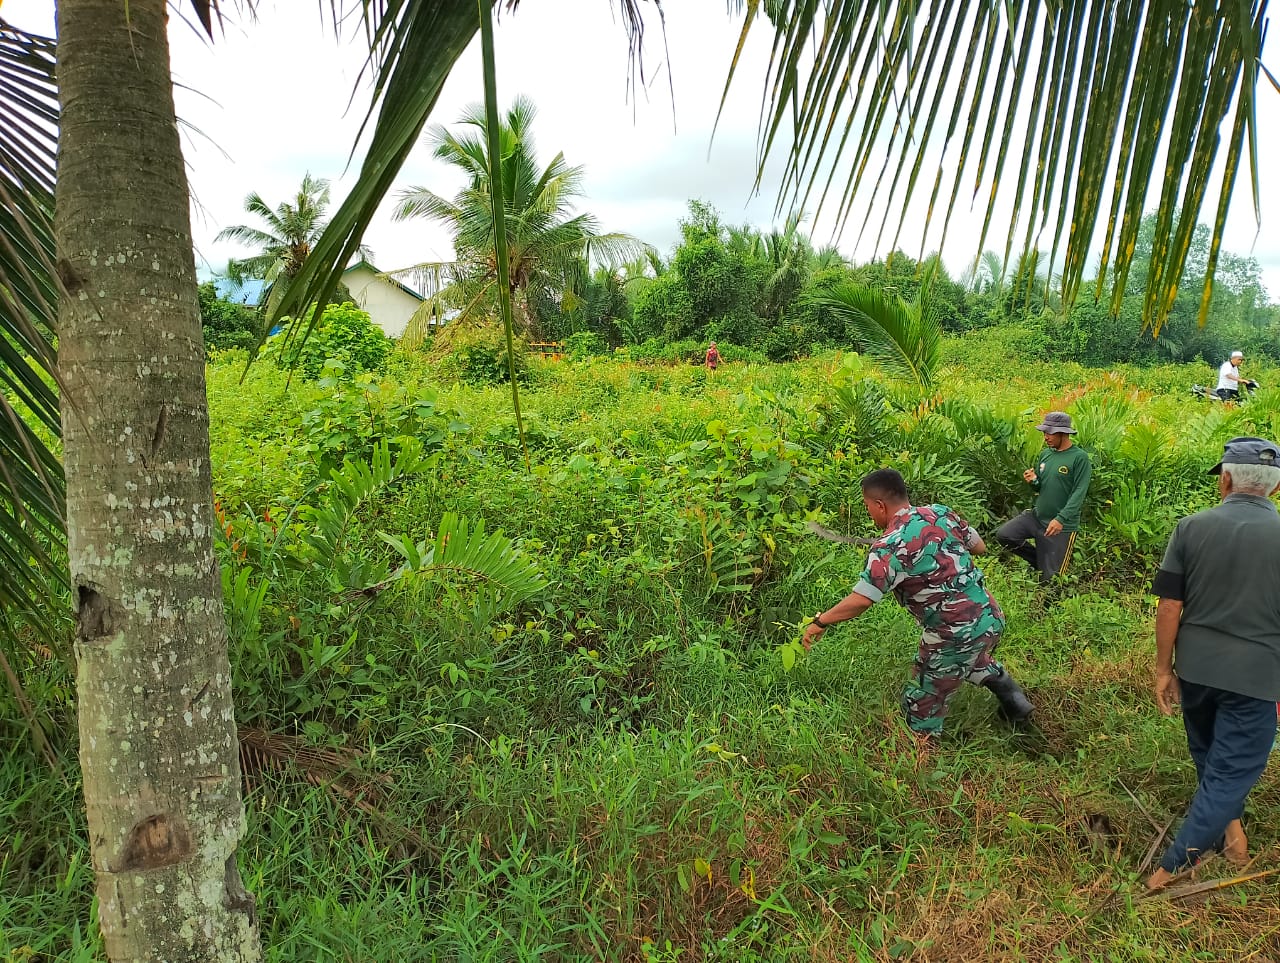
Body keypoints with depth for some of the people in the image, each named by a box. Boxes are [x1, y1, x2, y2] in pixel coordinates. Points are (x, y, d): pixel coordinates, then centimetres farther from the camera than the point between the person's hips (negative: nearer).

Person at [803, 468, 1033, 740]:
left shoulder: (889, 547, -19)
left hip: (955, 636, -8)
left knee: (922, 709, 9)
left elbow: (861, 601, -24)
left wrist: (820, 622, -11)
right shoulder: (941, 512, 1)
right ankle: (1016, 702, 57)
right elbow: (979, 546, 14)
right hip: (991, 617, 8)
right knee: (974, 659, 41)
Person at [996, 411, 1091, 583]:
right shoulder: (1045, 454, 6)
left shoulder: (1079, 457, -14)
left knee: (1050, 578, -2)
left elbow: (1079, 493, -19)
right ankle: (1040, 559, 11)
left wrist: (1061, 519, -29)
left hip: (1062, 525, -6)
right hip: (1036, 515, 6)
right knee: (1003, 535, -10)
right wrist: (1033, 481, -9)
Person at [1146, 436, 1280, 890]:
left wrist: (1163, 669, 5)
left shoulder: (1192, 527, -7)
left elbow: (1169, 606, -5)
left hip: (1196, 667, 2)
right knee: (1231, 770, 6)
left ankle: (1228, 826, 44)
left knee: (1208, 755, 26)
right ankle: (1173, 867, 5)